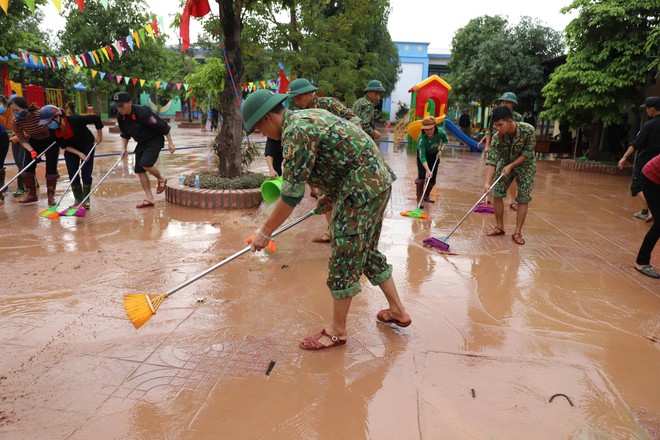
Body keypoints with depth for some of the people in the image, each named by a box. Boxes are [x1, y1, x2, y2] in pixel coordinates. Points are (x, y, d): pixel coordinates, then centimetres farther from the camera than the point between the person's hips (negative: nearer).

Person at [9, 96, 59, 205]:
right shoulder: (15, 123, -19)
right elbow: (23, 141, -11)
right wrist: (31, 151, -27)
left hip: (51, 141, -4)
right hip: (34, 142, 4)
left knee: (51, 169, -6)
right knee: (26, 168, -4)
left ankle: (51, 196, 8)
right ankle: (31, 194, 12)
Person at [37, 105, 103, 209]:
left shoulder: (75, 120, -35)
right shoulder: (53, 130, -20)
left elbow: (96, 118, -28)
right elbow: (63, 146, -10)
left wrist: (99, 136, -18)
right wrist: (79, 153, -21)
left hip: (87, 145, -4)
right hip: (71, 149, 4)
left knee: (86, 173, -9)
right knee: (72, 174, -3)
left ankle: (86, 200, 0)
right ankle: (78, 199, 7)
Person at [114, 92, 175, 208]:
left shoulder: (143, 112, -28)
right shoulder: (121, 117, -6)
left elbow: (163, 126, -21)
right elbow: (125, 134, 12)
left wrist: (170, 143, -18)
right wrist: (124, 148, 0)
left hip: (155, 140, -7)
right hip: (142, 143, 8)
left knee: (145, 164, -26)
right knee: (139, 170, 1)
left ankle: (161, 180, 6)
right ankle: (149, 199, 10)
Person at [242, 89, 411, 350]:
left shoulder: (295, 132, -16)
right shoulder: (308, 116, 15)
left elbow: (291, 194, -18)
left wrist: (265, 231, -9)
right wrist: (330, 194, 30)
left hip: (362, 189, -10)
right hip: (379, 181, 10)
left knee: (345, 258, -1)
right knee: (367, 252, 20)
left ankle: (337, 330, 13)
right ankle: (397, 310, 31)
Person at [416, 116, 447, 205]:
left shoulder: (441, 132, -29)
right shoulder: (421, 138, -38)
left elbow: (445, 140, -2)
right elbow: (422, 157, -41)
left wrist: (440, 150, -17)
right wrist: (428, 170, -51)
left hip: (435, 155, 3)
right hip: (423, 154, -3)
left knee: (432, 179, 6)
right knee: (422, 175, -19)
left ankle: (426, 195, 29)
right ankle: (419, 199, -11)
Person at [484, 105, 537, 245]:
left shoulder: (528, 130, -30)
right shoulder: (497, 137, -25)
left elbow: (527, 153, -20)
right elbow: (491, 161, -28)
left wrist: (510, 166, -24)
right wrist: (487, 182, -37)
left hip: (525, 165, -2)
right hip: (505, 164, 2)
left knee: (523, 199, -4)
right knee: (497, 194, -3)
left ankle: (518, 232, 4)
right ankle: (499, 227, 13)